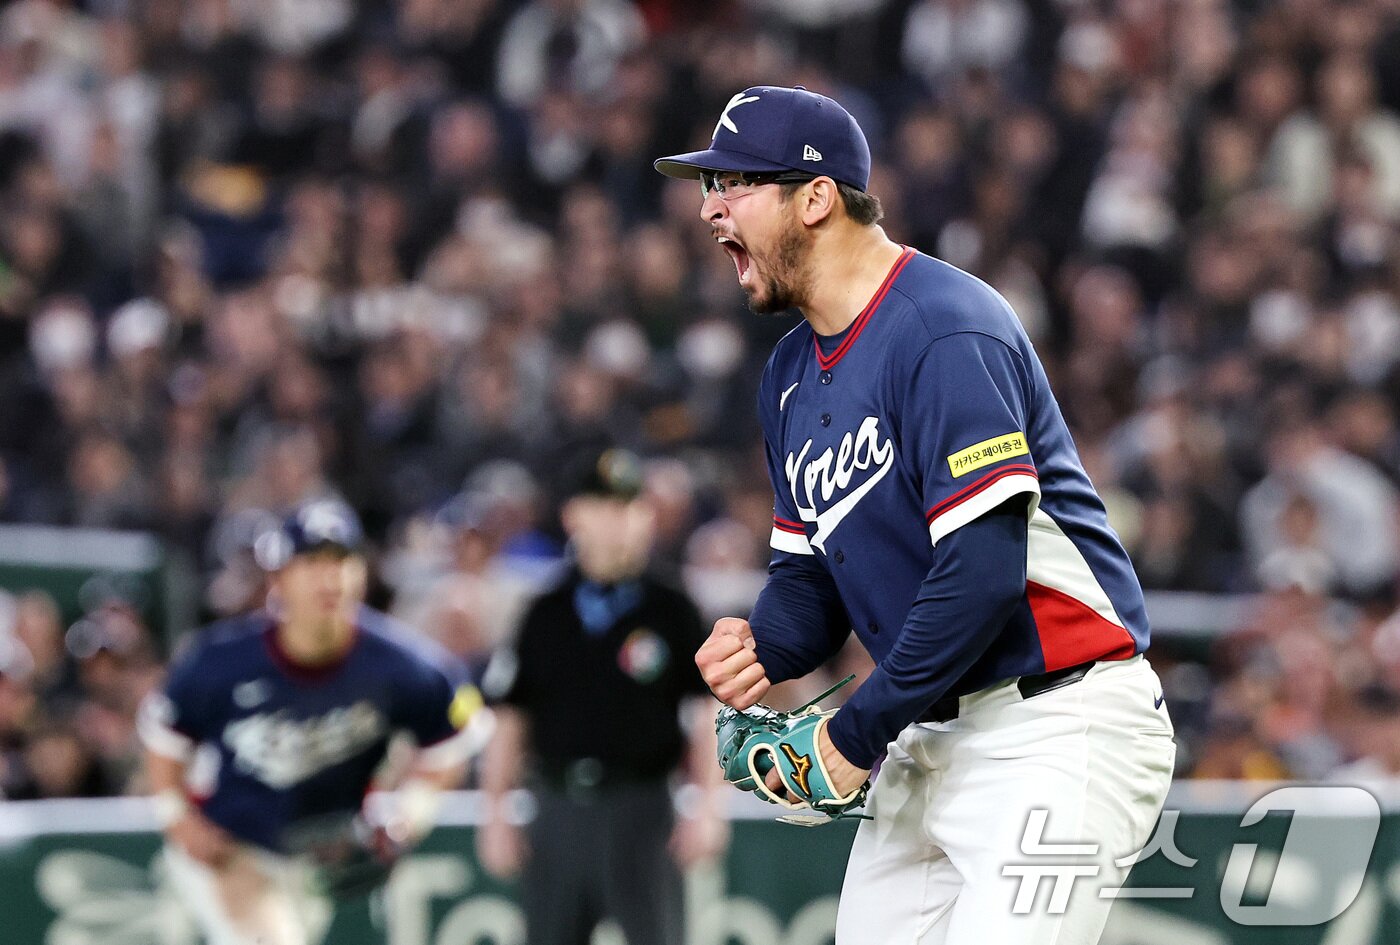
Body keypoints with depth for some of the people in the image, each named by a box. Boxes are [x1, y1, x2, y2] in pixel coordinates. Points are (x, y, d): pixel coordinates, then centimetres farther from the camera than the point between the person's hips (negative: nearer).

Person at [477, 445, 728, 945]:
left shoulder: (671, 612, 4)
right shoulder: (545, 615, 9)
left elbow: (708, 715, 2)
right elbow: (508, 720, 11)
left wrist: (707, 807, -8)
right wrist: (496, 815, 5)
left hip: (641, 809, -2)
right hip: (558, 808, 2)